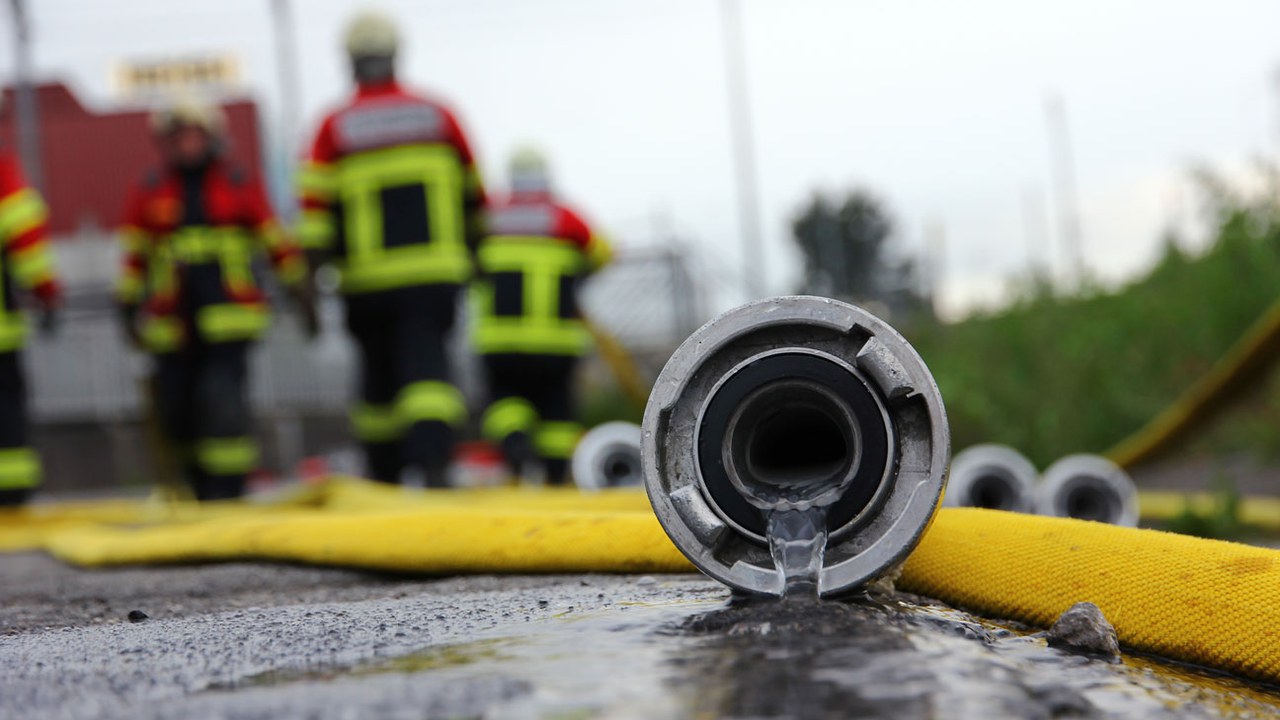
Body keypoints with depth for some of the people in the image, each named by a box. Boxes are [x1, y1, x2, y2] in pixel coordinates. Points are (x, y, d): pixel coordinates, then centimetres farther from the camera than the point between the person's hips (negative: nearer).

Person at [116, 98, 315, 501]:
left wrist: (301, 293, 11)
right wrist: (129, 308, 11)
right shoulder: (150, 193, 9)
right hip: (173, 326, 2)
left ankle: (226, 491, -8)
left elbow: (277, 242, 10)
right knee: (175, 409, 1)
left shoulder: (239, 186, 6)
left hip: (229, 318, -2)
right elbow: (134, 254, 14)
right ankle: (201, 486, 22)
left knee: (222, 402, -15)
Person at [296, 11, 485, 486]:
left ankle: (382, 477, 21)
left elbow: (315, 208, -4)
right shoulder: (438, 116, 6)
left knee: (379, 375, 14)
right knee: (426, 366, -6)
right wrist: (473, 251, 24)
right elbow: (473, 195, 12)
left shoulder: (335, 128, 1)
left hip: (369, 281, 0)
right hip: (435, 275, 0)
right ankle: (433, 460, -27)